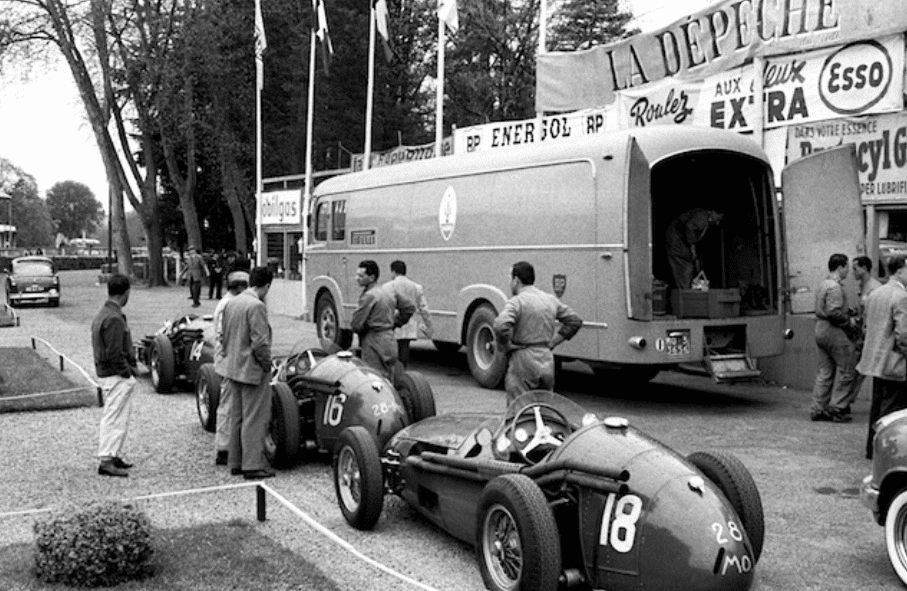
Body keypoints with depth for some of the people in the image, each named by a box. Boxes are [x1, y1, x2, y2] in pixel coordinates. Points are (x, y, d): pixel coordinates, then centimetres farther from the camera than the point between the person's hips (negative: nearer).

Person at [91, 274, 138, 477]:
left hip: (105, 373, 10)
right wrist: (128, 372, -12)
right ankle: (107, 461, -2)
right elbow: (114, 354, -23)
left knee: (113, 417, 17)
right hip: (117, 376, -10)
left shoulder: (102, 314, 12)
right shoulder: (114, 319, -21)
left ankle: (114, 456, 25)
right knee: (115, 418, -5)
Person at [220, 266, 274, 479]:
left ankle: (235, 462, 23)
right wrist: (267, 364, -10)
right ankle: (253, 465, 2)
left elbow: (224, 336, 13)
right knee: (254, 419, -1)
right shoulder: (256, 306, -19)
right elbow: (260, 342, -23)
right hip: (253, 370, -8)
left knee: (236, 416, 16)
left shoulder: (230, 303, 8)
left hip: (233, 369, 8)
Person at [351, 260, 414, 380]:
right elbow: (410, 307, 20)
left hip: (374, 344, -9)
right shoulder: (388, 292, 11)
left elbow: (356, 325, -16)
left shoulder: (369, 296, -15)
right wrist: (394, 323, 20)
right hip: (390, 341, 9)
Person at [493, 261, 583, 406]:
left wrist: (507, 345, -10)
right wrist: (552, 342, 14)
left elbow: (501, 326, -29)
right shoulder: (551, 300, 10)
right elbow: (575, 321, 17)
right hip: (547, 362, 6)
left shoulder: (516, 302, -11)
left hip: (523, 363, -6)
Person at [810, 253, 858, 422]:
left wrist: (848, 314, 16)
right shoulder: (835, 287, -15)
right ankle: (836, 408, 0)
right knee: (845, 370, -1)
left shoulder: (823, 285, 16)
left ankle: (818, 409, 11)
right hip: (834, 332, -10)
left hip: (821, 330, 10)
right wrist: (849, 321, -10)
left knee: (824, 372, 11)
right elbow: (834, 312, -25)